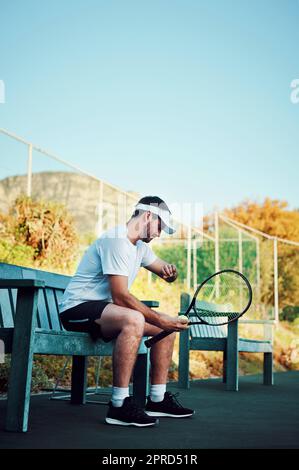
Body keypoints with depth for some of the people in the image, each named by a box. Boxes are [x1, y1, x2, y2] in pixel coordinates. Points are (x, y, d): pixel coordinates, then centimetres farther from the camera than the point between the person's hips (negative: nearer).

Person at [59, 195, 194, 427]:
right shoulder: (116, 241, -19)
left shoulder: (140, 246, 13)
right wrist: (159, 319, -26)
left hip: (103, 309, 10)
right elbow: (121, 296, -26)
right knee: (134, 319, -37)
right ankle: (119, 405, -33)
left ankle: (158, 399, 9)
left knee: (167, 326, 6)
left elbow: (164, 272, 21)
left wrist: (170, 271, -4)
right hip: (77, 308, -10)